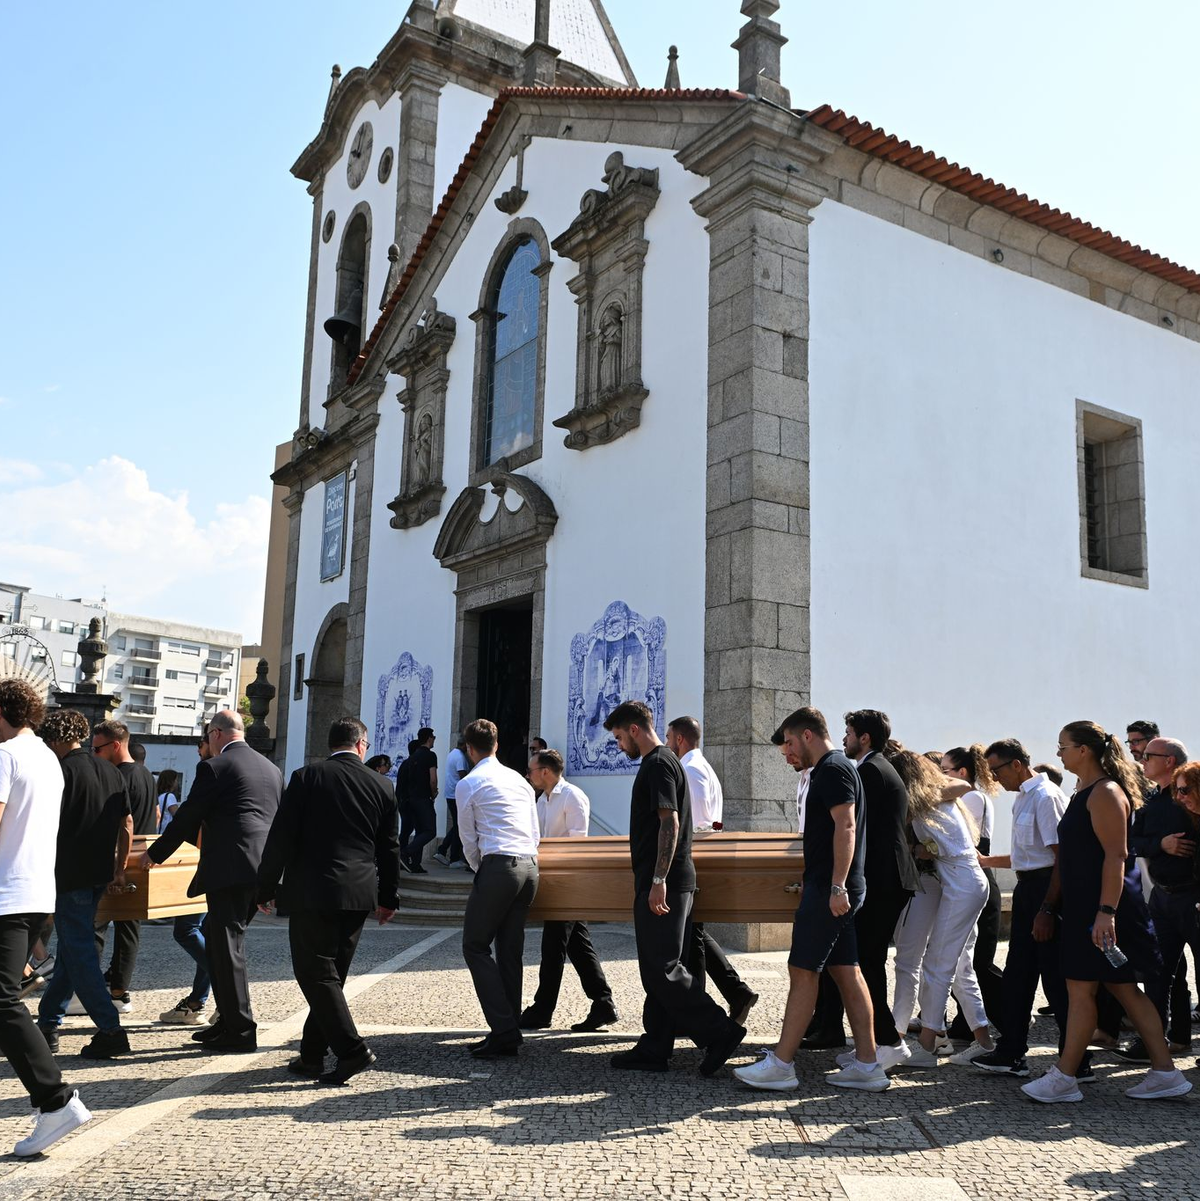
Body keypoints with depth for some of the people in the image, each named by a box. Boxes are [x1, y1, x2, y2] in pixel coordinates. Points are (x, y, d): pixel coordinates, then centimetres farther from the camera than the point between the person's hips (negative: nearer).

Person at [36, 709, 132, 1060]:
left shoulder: (62, 770, -12)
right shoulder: (111, 771, 9)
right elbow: (127, 825, 12)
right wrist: (119, 871, 18)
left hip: (70, 876, -7)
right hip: (100, 874, 8)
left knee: (78, 953, -2)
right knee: (71, 948, 18)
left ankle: (111, 1030, -5)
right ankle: (48, 1023, 29)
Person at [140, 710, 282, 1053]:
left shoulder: (215, 767, -6)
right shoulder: (272, 769, 16)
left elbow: (187, 817, -3)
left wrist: (155, 853, 11)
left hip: (229, 870, -8)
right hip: (262, 870, 8)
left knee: (227, 947, -1)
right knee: (217, 938, 19)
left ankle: (241, 1031, 2)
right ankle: (228, 1020, 23)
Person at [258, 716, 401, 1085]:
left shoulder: (306, 777, -4)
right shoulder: (380, 784, 5)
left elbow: (282, 836, -5)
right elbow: (389, 847, 10)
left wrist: (266, 888, 4)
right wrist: (388, 897, 20)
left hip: (312, 891, -4)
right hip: (359, 894, 4)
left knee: (315, 974, 0)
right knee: (331, 974, 13)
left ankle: (351, 1050, -8)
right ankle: (311, 1055, 20)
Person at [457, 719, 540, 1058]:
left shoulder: (468, 784, 0)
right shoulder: (519, 779, 18)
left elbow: (469, 839, 4)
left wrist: (478, 869, 19)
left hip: (499, 865, -7)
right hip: (530, 866, 7)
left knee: (475, 946, 2)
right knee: (510, 950, 12)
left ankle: (503, 1029, -6)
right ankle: (509, 1033, 13)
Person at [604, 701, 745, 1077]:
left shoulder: (658, 765, -12)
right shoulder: (661, 762, 19)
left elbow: (670, 823, -20)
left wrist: (658, 881, -22)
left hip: (662, 885, -10)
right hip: (667, 883, 10)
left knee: (662, 968, -8)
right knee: (657, 967, 11)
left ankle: (719, 1032, -5)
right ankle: (654, 1049, 16)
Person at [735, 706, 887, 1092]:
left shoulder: (833, 770, -13)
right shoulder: (834, 769, 19)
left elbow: (846, 827, -23)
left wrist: (837, 886, -27)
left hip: (830, 889, -10)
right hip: (832, 888, 10)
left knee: (802, 971, -5)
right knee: (845, 972, 9)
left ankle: (781, 1064, 1)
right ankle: (867, 1065, 12)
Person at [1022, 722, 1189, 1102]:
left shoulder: (1105, 792, -14)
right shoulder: (1084, 792, 15)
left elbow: (1116, 855, -21)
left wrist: (1106, 911, -26)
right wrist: (1053, 905, 20)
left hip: (1100, 907, -10)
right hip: (1082, 906, 10)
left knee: (1081, 987, -4)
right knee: (1123, 987, 11)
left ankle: (1064, 1078, 3)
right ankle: (1164, 1072, 17)